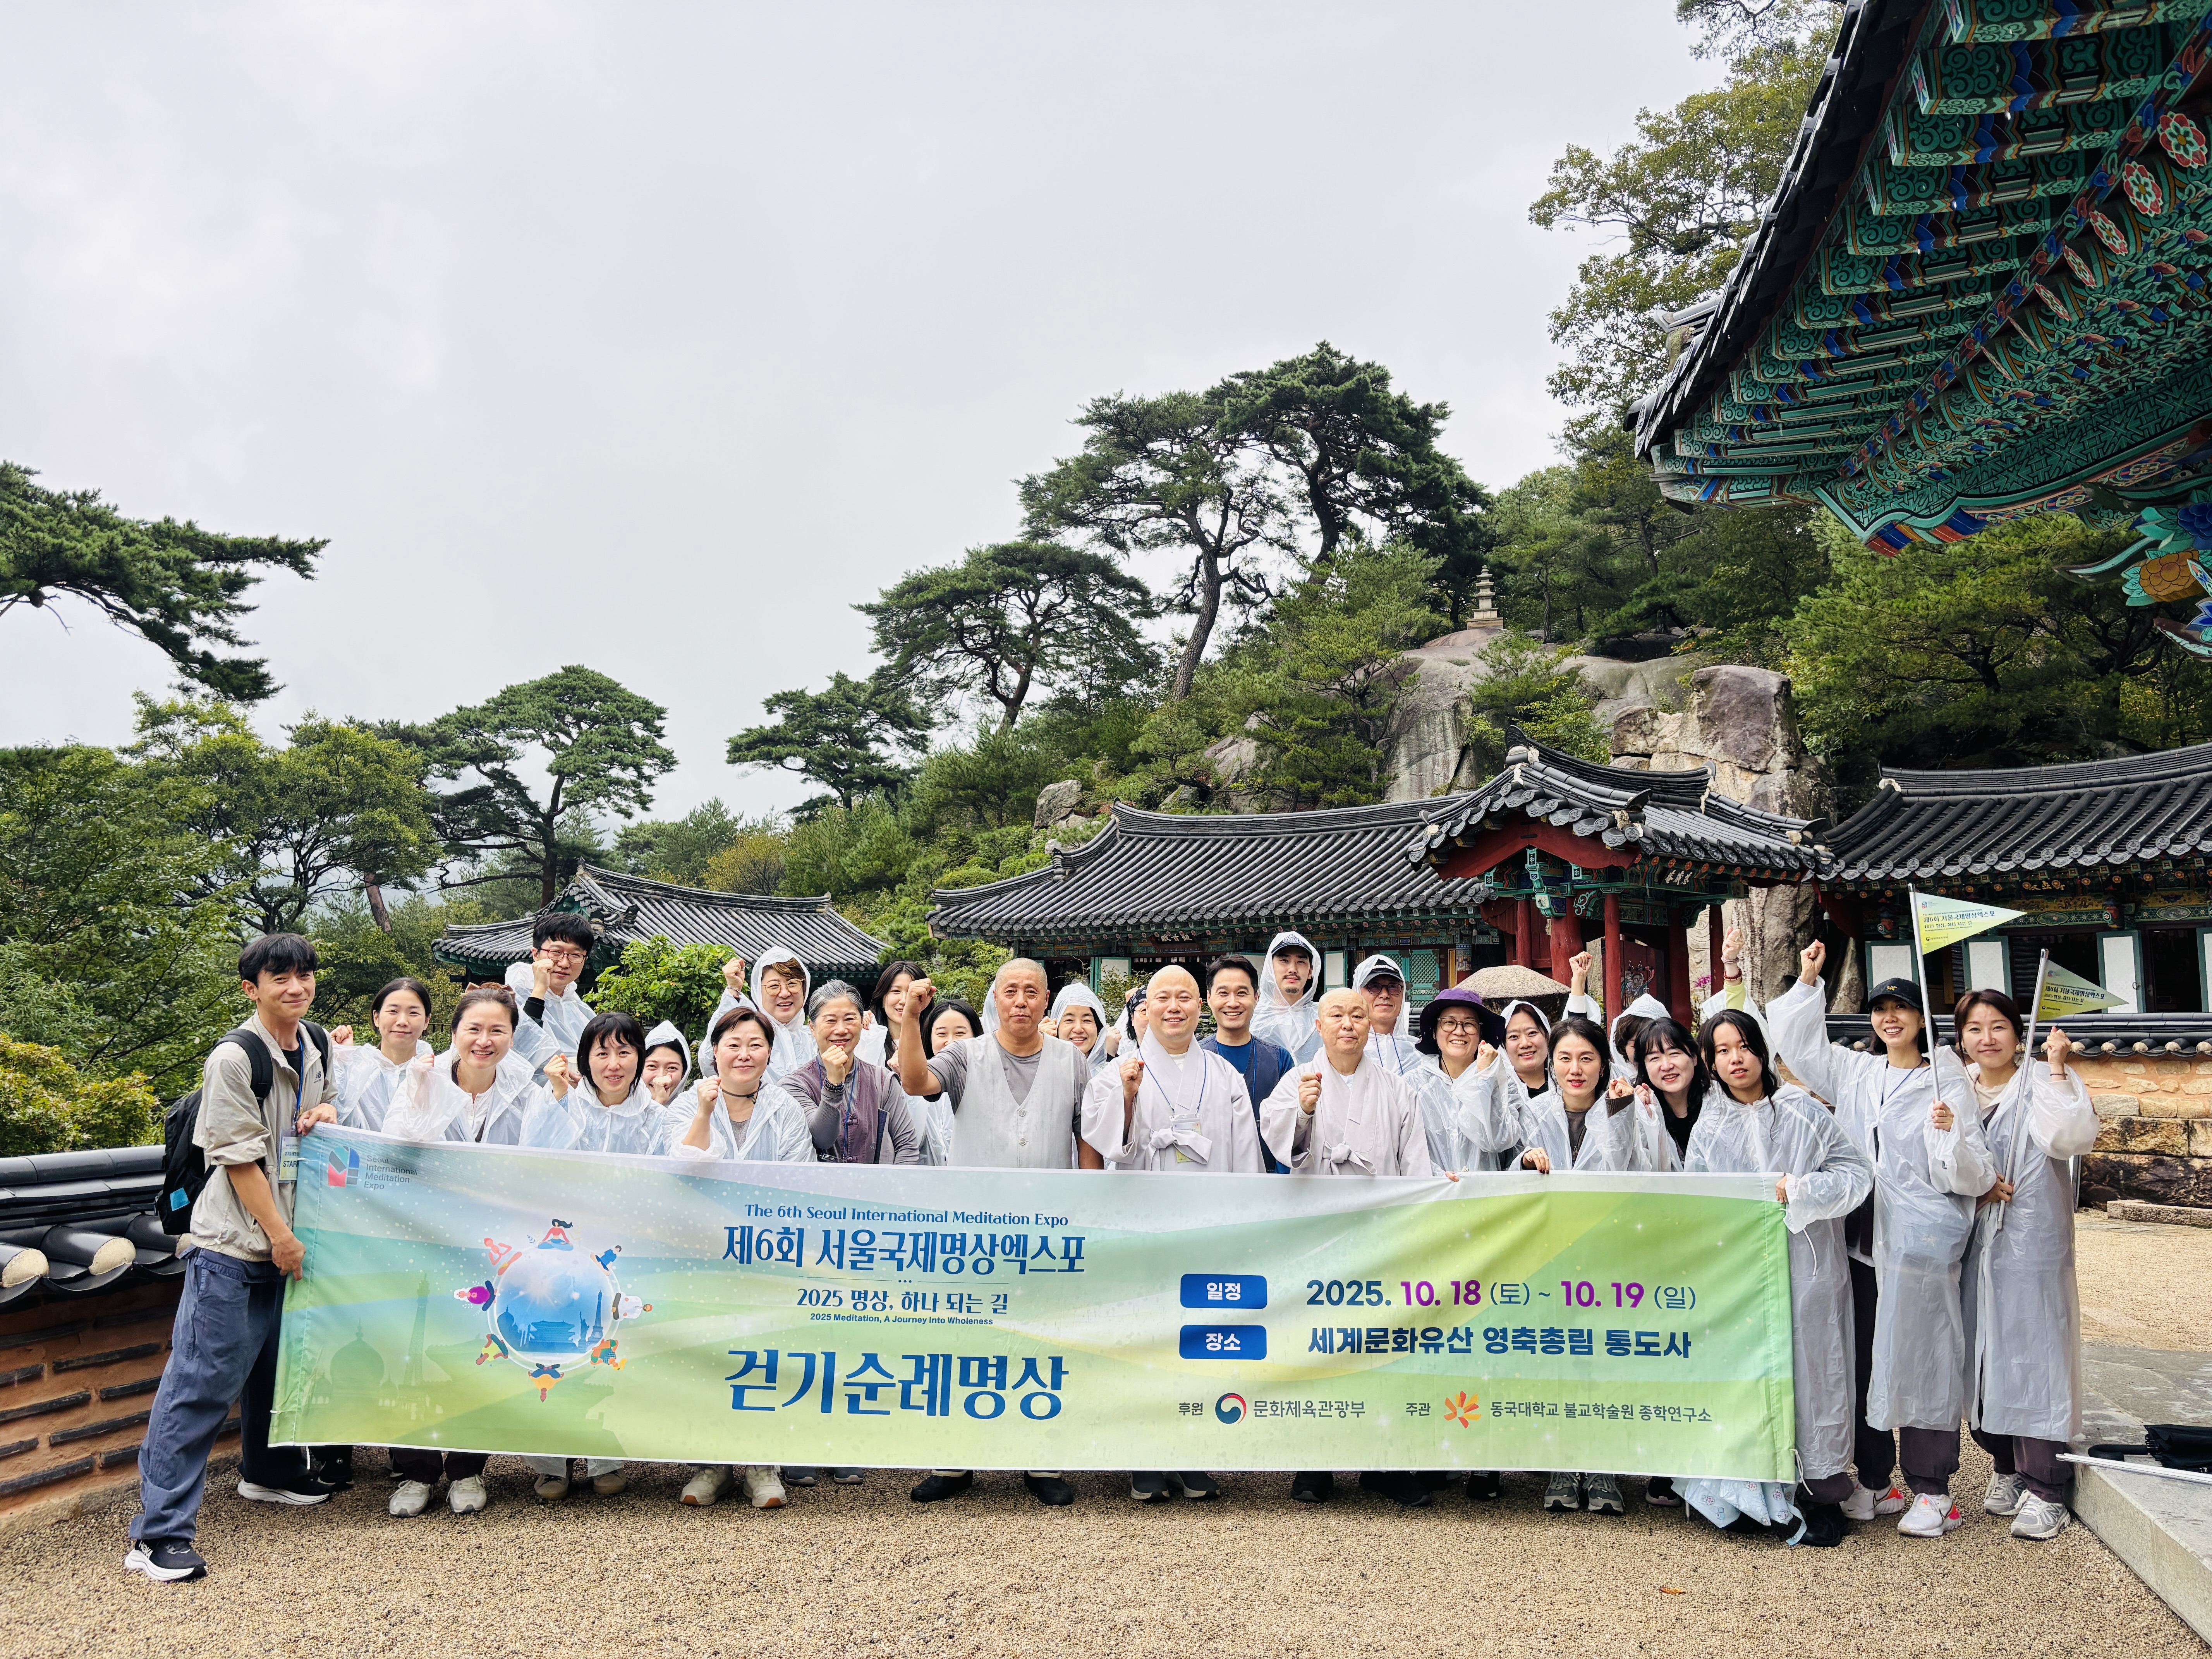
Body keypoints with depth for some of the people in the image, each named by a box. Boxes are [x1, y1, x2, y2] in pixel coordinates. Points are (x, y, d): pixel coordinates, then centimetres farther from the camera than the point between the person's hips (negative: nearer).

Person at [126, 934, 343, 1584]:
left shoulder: (317, 1044, 6)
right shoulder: (235, 1057, -16)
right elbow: (240, 1157, -16)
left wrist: (328, 1110, -1)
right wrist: (280, 1235, -14)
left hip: (289, 1234, 8)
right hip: (235, 1242, -8)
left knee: (275, 1359, 22)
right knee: (204, 1380, -8)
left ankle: (269, 1471, 42)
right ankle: (158, 1533, -3)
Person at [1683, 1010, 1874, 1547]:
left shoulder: (1803, 1111, 0)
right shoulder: (1708, 1127, 6)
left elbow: (1856, 1170, -2)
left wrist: (1797, 1191, -13)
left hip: (1806, 1265, -2)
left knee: (1812, 1368, 2)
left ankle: (1825, 1493, 14)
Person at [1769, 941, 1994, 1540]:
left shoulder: (1946, 1084, -3)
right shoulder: (1854, 1072, 10)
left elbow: (1972, 1176, -5)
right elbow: (1797, 1045, 20)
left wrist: (1951, 1133, -24)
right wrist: (1807, 980, 14)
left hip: (1922, 1243, -5)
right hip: (1861, 1239, 5)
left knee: (1923, 1358, 0)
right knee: (1864, 1358, 10)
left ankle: (1931, 1490, 12)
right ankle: (1873, 1480, 22)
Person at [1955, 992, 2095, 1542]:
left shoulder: (2039, 1085, -7)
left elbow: (2072, 1137, -24)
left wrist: (2057, 1069, -27)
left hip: (2033, 1246, -5)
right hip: (1975, 1246, 5)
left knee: (2034, 1356, -4)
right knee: (1982, 1357, 11)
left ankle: (2045, 1489, 5)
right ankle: (2005, 1467, 27)